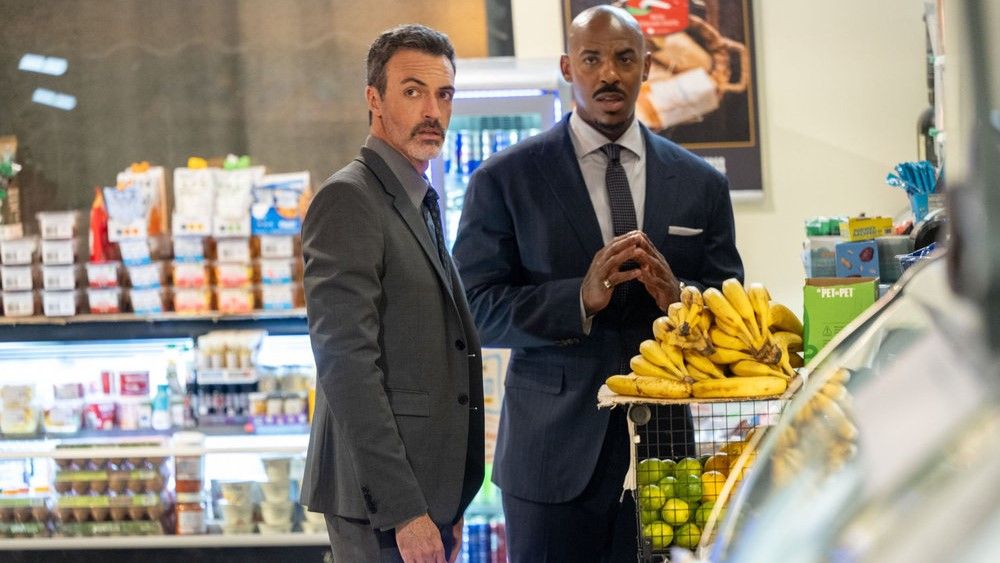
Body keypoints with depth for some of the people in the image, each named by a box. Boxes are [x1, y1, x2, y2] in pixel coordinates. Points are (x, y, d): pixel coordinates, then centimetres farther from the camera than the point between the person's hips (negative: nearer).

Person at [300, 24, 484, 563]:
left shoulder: (420, 205, 19)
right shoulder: (349, 199, -11)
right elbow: (346, 362, -18)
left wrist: (449, 506, 16)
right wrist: (404, 509, -22)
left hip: (423, 496, 9)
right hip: (380, 499, -9)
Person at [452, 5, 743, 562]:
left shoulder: (701, 184, 9)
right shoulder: (505, 180, 1)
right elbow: (475, 309, -5)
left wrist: (678, 295, -14)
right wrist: (580, 298, -20)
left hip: (664, 447, 2)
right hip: (554, 451, -2)